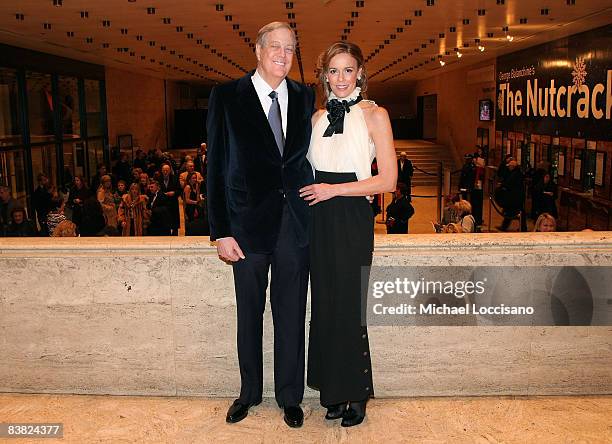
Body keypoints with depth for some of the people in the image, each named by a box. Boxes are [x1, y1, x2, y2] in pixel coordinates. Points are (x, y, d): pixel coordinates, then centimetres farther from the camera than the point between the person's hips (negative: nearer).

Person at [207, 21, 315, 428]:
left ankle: (290, 397, 27)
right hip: (249, 222, -2)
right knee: (249, 314, 13)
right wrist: (221, 231, -10)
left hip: (295, 222, 2)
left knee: (292, 314, 10)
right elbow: (216, 168, -5)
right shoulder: (227, 97, -3)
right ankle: (249, 393, 33)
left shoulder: (304, 97, 7)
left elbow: (308, 155, 12)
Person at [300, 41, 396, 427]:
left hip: (353, 221, -5)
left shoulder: (374, 115, -3)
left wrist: (334, 190, -12)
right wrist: (310, 193, 3)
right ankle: (335, 391, 23)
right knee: (325, 304, 8)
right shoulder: (318, 117, 12)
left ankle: (357, 394, 19)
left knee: (349, 306, 0)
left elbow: (388, 180, -9)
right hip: (319, 221, 5)